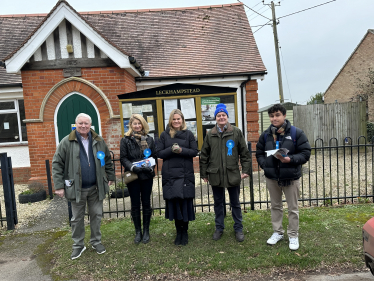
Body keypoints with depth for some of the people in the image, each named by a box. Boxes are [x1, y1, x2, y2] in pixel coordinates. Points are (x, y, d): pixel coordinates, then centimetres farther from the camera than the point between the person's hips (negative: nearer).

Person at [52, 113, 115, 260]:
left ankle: (96, 241, 32)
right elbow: (57, 164, -5)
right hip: (76, 188, -2)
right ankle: (78, 245, 30)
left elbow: (107, 160, 13)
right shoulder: (67, 142, -5)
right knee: (77, 218, 12)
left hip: (95, 187, 2)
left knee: (96, 215, 13)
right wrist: (59, 186, -9)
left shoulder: (99, 141, 3)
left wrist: (110, 177, 10)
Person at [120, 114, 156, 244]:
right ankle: (138, 232, 22)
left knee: (146, 203, 9)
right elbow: (123, 158, -3)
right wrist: (133, 167, -18)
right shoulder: (125, 140, 1)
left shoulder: (149, 139, 7)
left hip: (147, 175, 1)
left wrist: (151, 167, -11)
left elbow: (154, 156, 7)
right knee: (135, 204, 8)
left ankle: (146, 231, 23)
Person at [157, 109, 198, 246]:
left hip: (186, 174, 0)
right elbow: (159, 153, 3)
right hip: (170, 175, 1)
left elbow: (195, 152, 1)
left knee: (185, 202, 2)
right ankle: (178, 231, 20)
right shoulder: (164, 135, 7)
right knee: (173, 202, 3)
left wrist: (181, 150, -14)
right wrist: (171, 150, -14)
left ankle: (185, 232, 18)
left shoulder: (188, 134, 6)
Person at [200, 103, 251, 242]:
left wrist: (245, 170, -4)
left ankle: (238, 229, 29)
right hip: (215, 175, 2)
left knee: (235, 203, 12)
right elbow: (204, 156, 6)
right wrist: (204, 174, 5)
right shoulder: (210, 135, 3)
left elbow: (245, 153, 0)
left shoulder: (236, 132, -2)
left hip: (232, 174, -2)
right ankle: (219, 228, 31)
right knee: (218, 203, 15)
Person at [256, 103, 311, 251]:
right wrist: (265, 165, -7)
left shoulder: (296, 133, -9)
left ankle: (293, 235, 28)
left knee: (293, 208, 10)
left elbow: (305, 153, -9)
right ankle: (277, 232, 34)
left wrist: (290, 159, -24)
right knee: (275, 206, 17)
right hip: (271, 177, 3)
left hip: (291, 177, -3)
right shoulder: (265, 135, 2)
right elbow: (259, 153, 9)